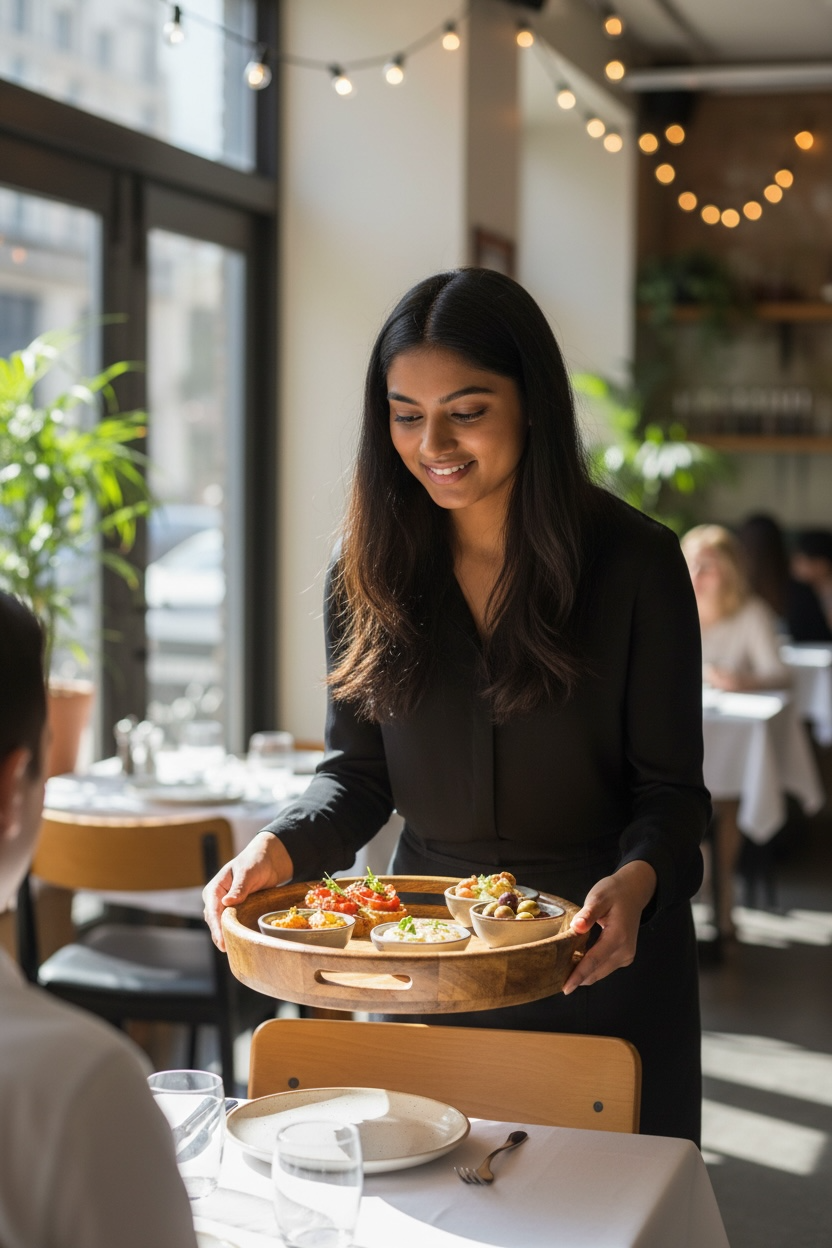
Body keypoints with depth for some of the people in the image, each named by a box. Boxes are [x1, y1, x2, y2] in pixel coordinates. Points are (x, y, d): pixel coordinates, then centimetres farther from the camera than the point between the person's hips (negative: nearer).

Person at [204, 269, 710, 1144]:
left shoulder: (635, 563, -11)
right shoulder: (369, 570, -2)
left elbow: (670, 789, -9)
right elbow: (356, 772, 2)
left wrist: (636, 881, -29)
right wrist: (281, 847, -17)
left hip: (602, 958, -2)